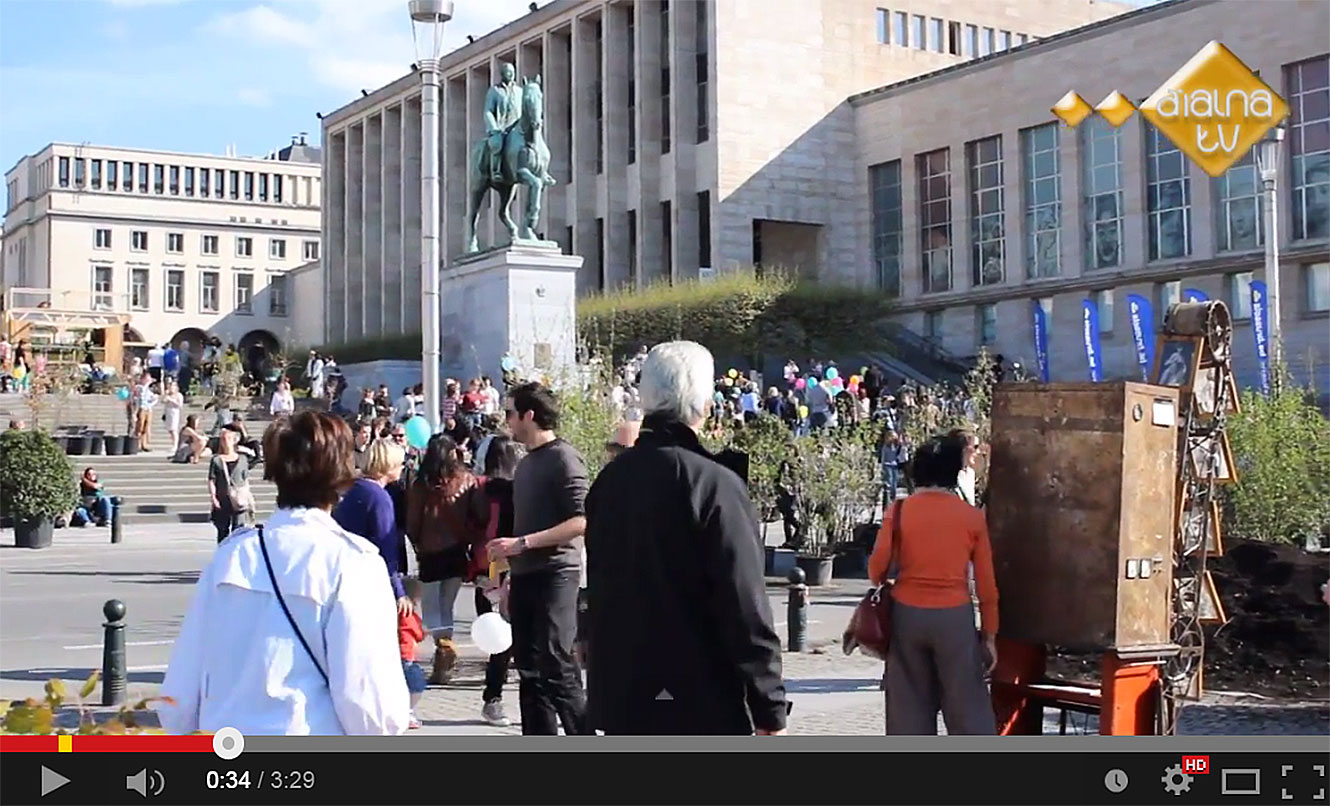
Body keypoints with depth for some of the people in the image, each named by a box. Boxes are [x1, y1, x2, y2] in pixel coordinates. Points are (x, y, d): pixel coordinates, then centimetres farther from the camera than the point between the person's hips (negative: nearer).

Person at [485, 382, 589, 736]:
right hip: (525, 577, 9)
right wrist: (511, 576, 16)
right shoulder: (526, 464, 17)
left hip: (555, 575, -9)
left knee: (556, 670, -11)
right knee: (530, 671, 10)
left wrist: (522, 543, -19)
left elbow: (580, 521, -18)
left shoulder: (563, 458, -9)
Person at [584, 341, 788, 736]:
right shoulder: (713, 484, -16)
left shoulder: (609, 481, 5)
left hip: (621, 696, 7)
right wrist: (770, 710, -11)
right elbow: (745, 608, -17)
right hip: (703, 704, -6)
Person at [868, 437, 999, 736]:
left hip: (907, 615, 1)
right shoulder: (972, 516, 0)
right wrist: (989, 636, 8)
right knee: (967, 709, 5)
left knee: (909, 707, 10)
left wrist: (882, 586, 18)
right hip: (954, 617, -1)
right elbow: (986, 584, 2)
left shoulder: (899, 510, -1)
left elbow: (877, 568, -6)